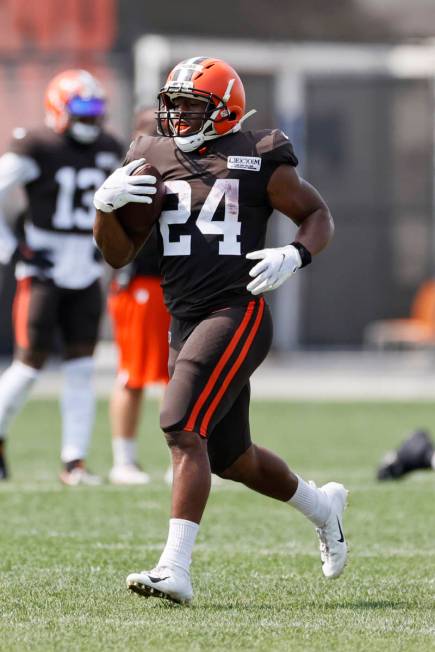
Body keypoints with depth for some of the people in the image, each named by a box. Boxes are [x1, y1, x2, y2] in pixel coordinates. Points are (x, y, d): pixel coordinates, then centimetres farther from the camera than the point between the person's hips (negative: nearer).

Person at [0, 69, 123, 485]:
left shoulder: (106, 151, 8)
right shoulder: (35, 150, -12)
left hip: (85, 275, 5)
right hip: (43, 274, -5)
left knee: (81, 369, 0)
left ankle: (74, 463, 2)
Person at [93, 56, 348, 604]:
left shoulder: (256, 162, -3)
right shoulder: (150, 161, 10)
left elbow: (318, 216, 6)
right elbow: (119, 255, 10)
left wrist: (294, 256, -13)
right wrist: (105, 205, -8)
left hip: (237, 315, -7)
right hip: (184, 325, 7)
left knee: (184, 430, -22)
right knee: (231, 459, 17)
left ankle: (175, 569, -25)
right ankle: (321, 506, 44)